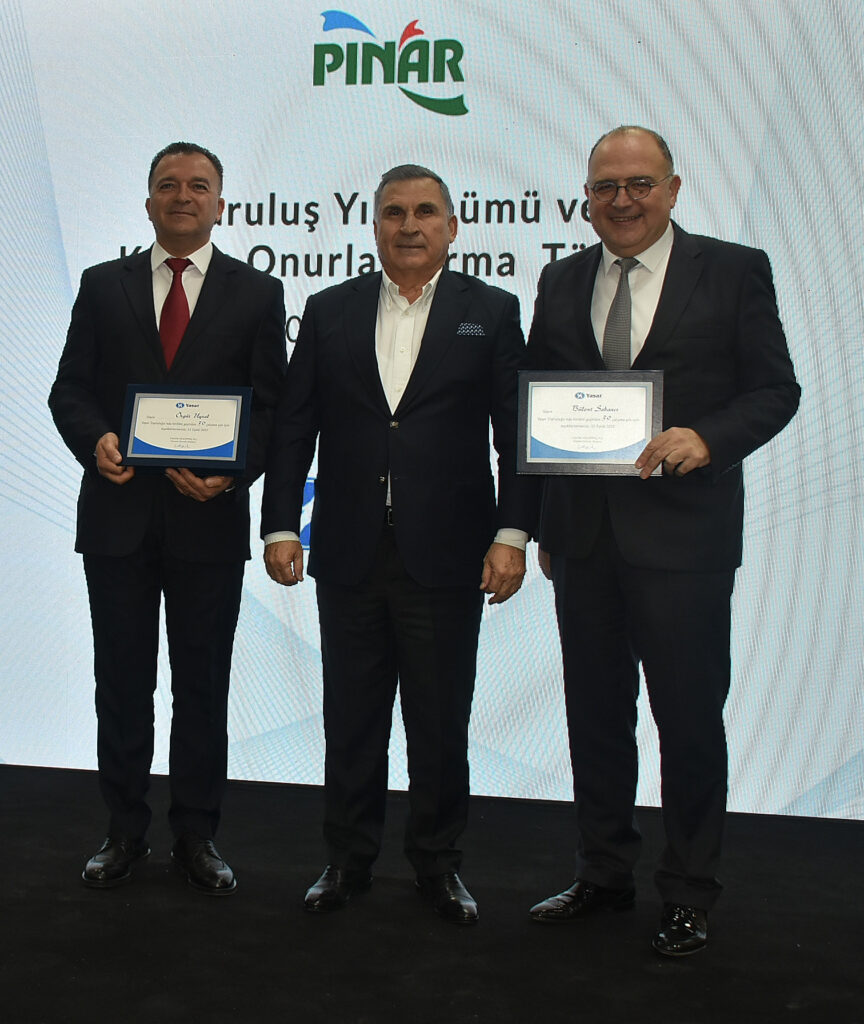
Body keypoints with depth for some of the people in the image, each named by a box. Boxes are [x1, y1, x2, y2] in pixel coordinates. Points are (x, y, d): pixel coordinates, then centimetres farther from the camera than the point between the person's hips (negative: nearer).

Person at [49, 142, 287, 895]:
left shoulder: (257, 294, 5)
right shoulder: (103, 287, 10)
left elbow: (271, 406, 0)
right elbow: (70, 387, 6)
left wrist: (232, 470, -17)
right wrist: (95, 440, -15)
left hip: (208, 516, -1)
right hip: (118, 513, 2)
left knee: (204, 685, 7)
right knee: (122, 681, 9)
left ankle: (197, 836, 20)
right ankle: (125, 831, 23)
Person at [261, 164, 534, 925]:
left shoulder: (491, 312, 4)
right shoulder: (329, 311, 9)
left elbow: (517, 434, 0)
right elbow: (293, 428, 7)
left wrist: (512, 533, -9)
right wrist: (279, 526, 0)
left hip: (445, 557, -2)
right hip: (349, 555, 2)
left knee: (441, 720, 7)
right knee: (351, 717, 11)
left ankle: (438, 861, 24)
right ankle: (349, 857, 26)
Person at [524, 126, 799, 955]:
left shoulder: (734, 272, 1)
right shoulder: (560, 282, 11)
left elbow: (774, 390, -1)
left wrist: (709, 437, -21)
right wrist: (540, 523, 8)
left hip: (684, 535, -4)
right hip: (583, 536, 4)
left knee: (689, 716, 3)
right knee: (594, 712, 13)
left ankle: (688, 894, 19)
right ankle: (603, 873, 29)